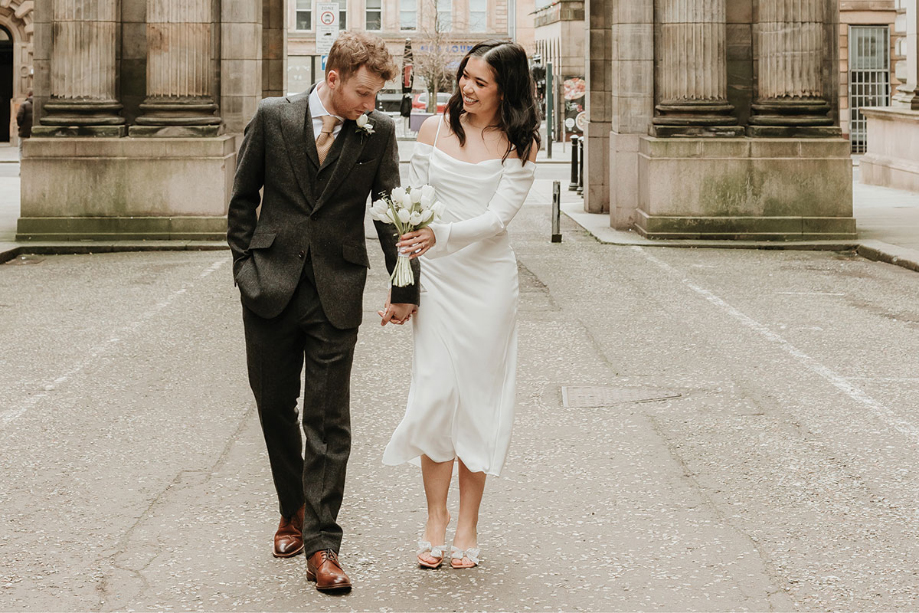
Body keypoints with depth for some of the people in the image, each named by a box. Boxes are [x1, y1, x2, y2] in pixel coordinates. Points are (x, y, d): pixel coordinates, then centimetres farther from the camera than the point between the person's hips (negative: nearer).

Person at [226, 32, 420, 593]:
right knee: (274, 407, 12)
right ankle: (294, 509, 33)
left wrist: (404, 288, 1)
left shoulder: (379, 131, -1)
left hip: (337, 293, -1)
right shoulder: (273, 117, -2)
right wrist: (247, 266, 2)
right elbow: (243, 197, 7)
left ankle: (321, 546, 0)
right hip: (271, 288, 1)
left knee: (328, 421, -3)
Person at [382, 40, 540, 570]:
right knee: (435, 392, -3)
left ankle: (468, 525, 14)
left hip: (489, 277, -1)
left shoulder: (520, 145, -3)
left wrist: (440, 235, -28)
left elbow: (497, 217, -12)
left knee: (478, 395, 4)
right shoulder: (436, 129, 4)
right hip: (435, 275, 2)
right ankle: (436, 518, 11)